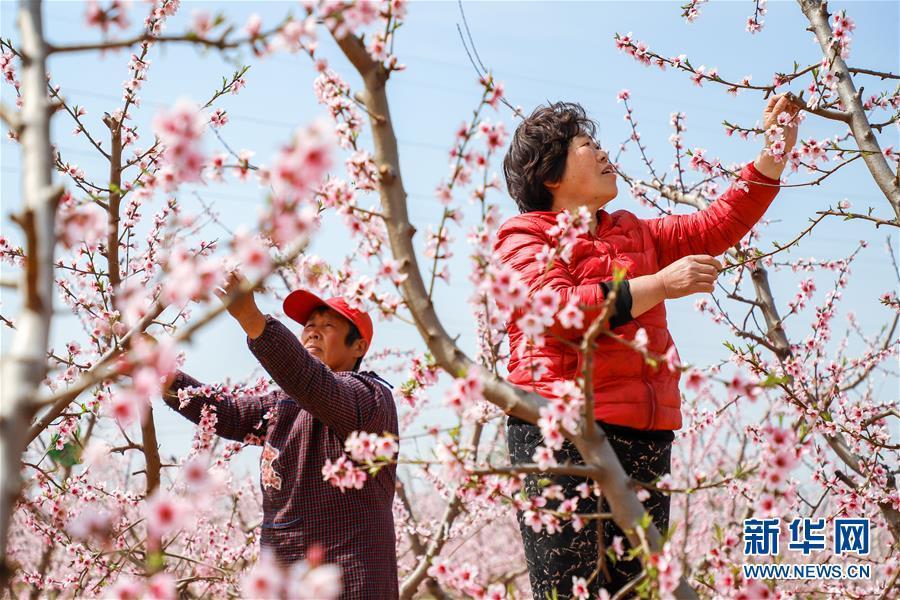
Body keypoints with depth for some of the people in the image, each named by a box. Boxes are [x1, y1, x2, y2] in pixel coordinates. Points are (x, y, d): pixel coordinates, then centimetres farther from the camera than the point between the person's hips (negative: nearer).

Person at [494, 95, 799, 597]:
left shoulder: (634, 234, 26)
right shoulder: (523, 237, 4)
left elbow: (720, 225, 25)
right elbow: (559, 308, -13)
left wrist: (776, 148, 20)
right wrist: (660, 285, -13)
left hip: (645, 433, 7)